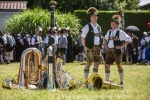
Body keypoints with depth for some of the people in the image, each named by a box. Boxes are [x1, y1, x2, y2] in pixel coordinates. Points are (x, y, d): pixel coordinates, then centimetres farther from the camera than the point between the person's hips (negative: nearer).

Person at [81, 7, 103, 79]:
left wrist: (99, 47, 14)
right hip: (90, 48, -6)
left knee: (97, 64, 8)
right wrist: (85, 47, -10)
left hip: (97, 47, 6)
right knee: (88, 64, -6)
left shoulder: (98, 27, 14)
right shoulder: (87, 27, -6)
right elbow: (82, 38, -6)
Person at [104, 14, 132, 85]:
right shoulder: (109, 32, 12)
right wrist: (105, 45, 15)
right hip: (109, 51, 6)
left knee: (119, 65, -3)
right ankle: (107, 81, 16)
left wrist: (122, 46, -12)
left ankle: (121, 82, 3)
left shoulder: (120, 32, -6)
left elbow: (129, 39, -8)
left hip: (117, 51, -6)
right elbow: (106, 39, 33)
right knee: (107, 66, 6)